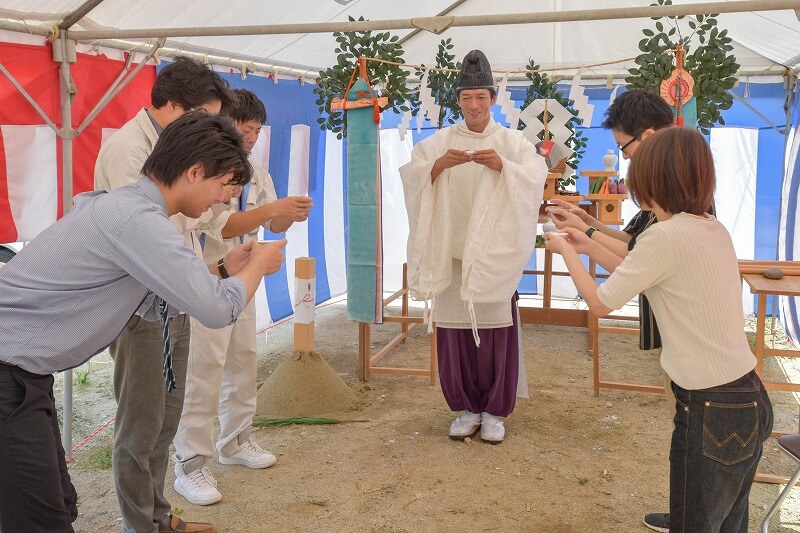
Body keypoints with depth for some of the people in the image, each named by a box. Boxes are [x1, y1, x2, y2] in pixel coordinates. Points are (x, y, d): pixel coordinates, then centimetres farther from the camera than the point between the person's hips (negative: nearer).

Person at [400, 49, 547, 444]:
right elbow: (410, 174, -3)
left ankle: (494, 410, 16)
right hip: (452, 251, 2)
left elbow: (536, 177, -8)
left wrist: (502, 165, -23)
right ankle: (468, 407, 20)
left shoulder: (512, 141, 4)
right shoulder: (441, 141, 7)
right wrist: (440, 164, -20)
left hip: (494, 253, -1)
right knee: (455, 331, 4)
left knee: (496, 330, 0)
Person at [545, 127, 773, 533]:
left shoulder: (667, 236, -21)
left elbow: (599, 303, -9)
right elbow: (645, 279, 20)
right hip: (748, 400, 8)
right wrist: (589, 248, 24)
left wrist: (565, 251, 7)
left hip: (711, 412, -8)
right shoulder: (713, 230, 6)